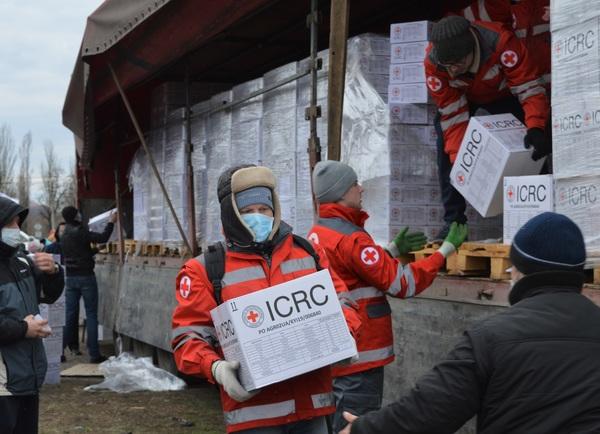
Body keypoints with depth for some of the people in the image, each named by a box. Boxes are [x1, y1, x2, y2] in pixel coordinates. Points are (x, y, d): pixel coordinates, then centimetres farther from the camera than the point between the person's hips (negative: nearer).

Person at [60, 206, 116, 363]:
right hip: (86, 276, -6)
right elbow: (103, 238, -14)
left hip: (70, 278, 7)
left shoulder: (63, 235, 10)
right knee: (91, 315, -2)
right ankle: (94, 354, -2)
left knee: (70, 315, 10)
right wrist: (111, 222, -3)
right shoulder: (80, 231, -14)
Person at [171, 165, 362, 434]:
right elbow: (189, 336, -3)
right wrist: (216, 368, -20)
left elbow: (339, 301, 17)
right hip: (254, 407, -3)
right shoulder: (206, 270, 0)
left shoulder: (308, 252, 12)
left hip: (311, 401, 4)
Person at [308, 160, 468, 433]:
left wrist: (394, 249, 17)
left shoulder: (316, 234, 10)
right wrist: (447, 248, -8)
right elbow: (404, 283, -16)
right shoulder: (350, 239, -19)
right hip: (359, 360, -9)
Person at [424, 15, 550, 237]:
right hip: (459, 97, 1)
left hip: (501, 92, -1)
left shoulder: (500, 42, -44)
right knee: (446, 149, -16)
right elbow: (452, 115, -29)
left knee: (540, 142, -15)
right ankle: (453, 220, -4)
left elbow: (530, 88, -38)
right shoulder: (433, 63, -35)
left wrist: (536, 128, -53)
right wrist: (458, 159, -37)